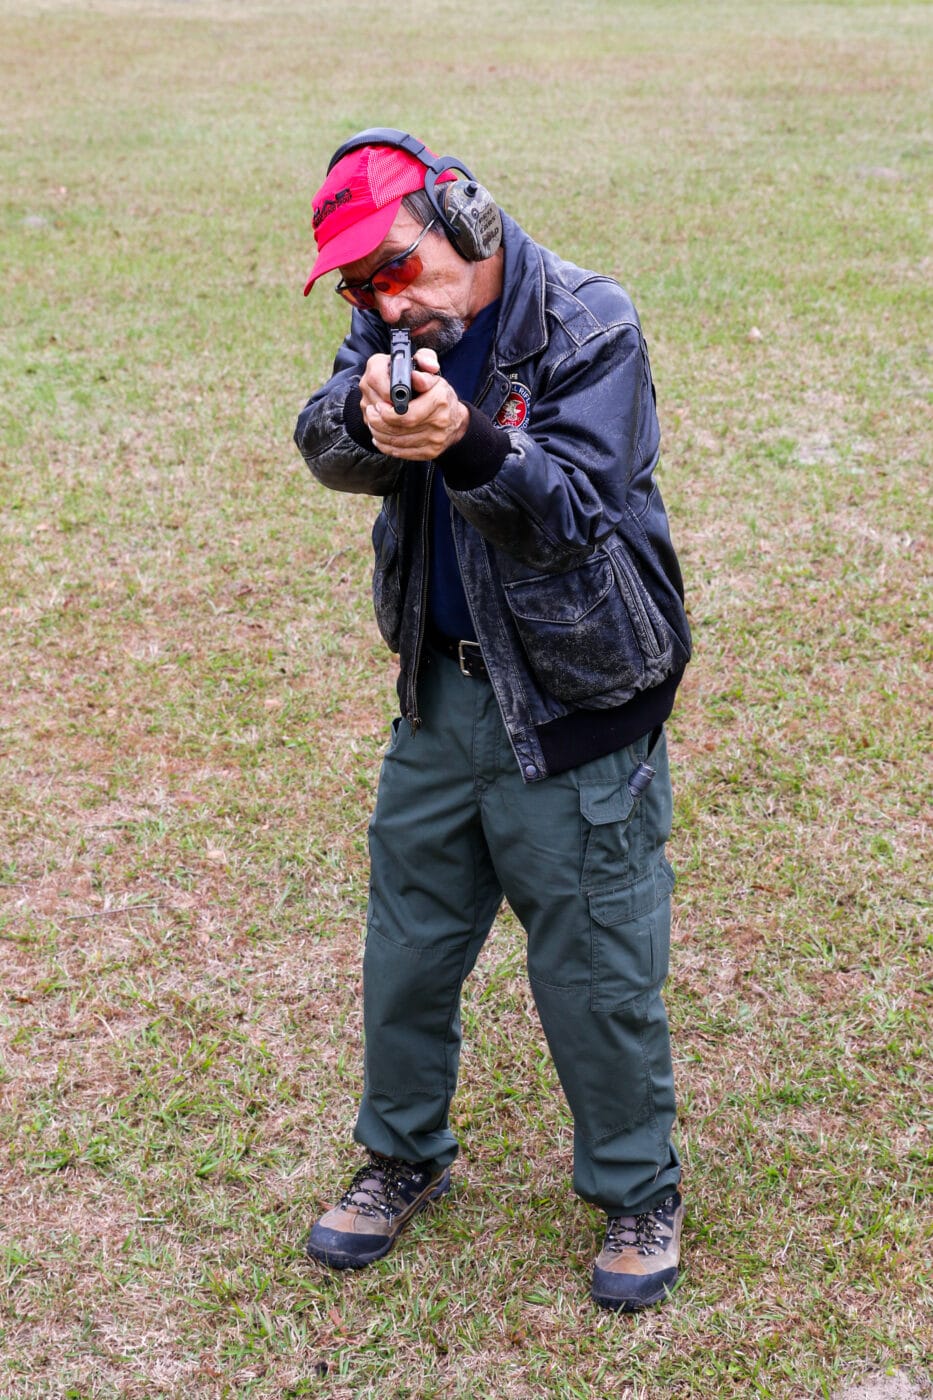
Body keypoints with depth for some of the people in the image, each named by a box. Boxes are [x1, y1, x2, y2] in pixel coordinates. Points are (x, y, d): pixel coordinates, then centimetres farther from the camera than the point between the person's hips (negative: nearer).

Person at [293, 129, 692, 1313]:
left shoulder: (589, 326, -16)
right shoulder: (399, 329, 1)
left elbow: (569, 510, -23)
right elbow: (322, 443, -15)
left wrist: (469, 443, -41)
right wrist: (367, 420, -38)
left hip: (576, 705, -5)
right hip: (444, 685, 5)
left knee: (595, 969, 5)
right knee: (407, 944, 16)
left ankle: (638, 1195, 27)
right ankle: (403, 1156, 39)